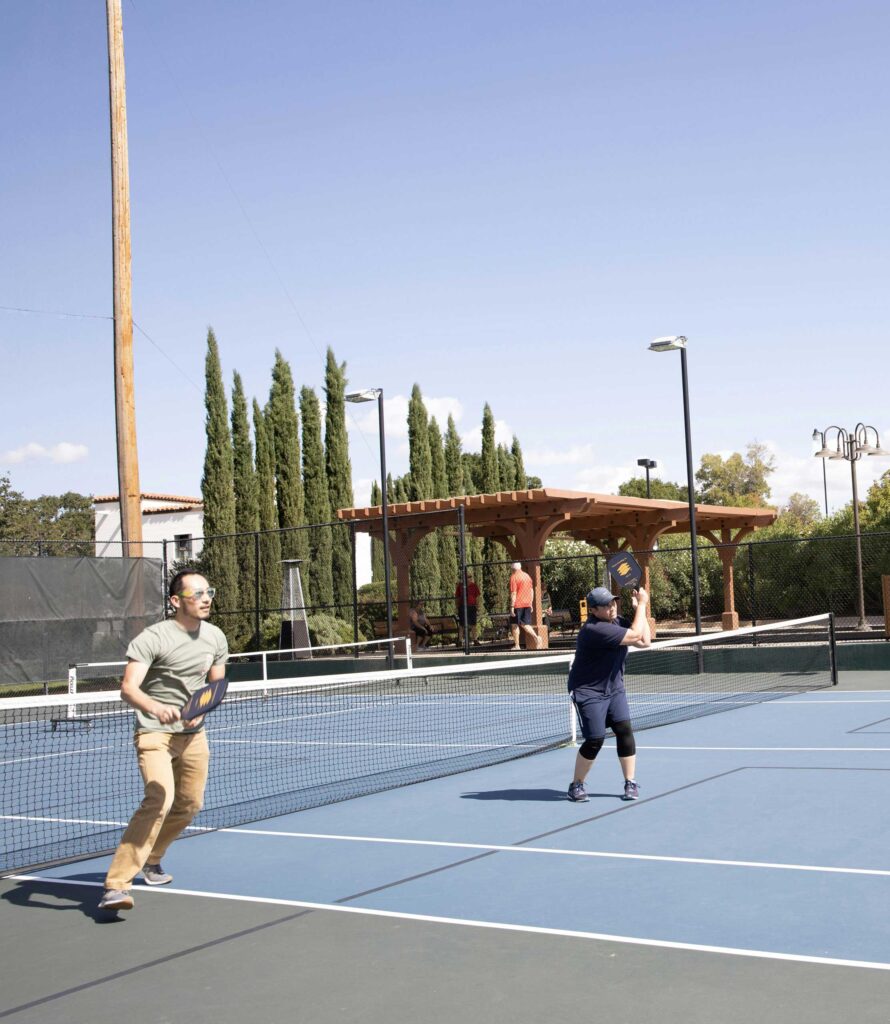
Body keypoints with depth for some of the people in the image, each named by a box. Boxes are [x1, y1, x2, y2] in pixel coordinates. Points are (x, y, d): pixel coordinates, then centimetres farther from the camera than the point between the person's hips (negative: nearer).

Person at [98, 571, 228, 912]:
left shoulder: (216, 638, 2)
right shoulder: (153, 638, -19)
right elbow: (128, 689, -29)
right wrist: (155, 708, -49)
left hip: (193, 733, 7)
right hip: (154, 732, -7)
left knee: (189, 804, 13)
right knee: (159, 800, -25)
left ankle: (150, 858, 40)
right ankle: (116, 886, -25)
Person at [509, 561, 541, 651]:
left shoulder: (514, 577, -10)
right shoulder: (527, 576, 11)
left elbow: (513, 593, -15)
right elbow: (532, 591, 14)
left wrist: (512, 607, -14)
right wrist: (531, 604, 19)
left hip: (517, 604, -6)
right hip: (527, 604, 6)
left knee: (514, 624, 6)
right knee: (525, 624, 10)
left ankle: (516, 646, 5)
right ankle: (536, 637, -14)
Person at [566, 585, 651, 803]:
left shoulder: (618, 621, 2)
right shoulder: (595, 629, -27)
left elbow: (645, 641, 4)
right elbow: (635, 635, -26)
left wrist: (640, 609, -2)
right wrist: (641, 605, -15)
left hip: (614, 688, 7)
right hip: (589, 692, -7)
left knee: (625, 730, -7)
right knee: (595, 740, -9)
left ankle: (630, 783, 5)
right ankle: (576, 785, 11)